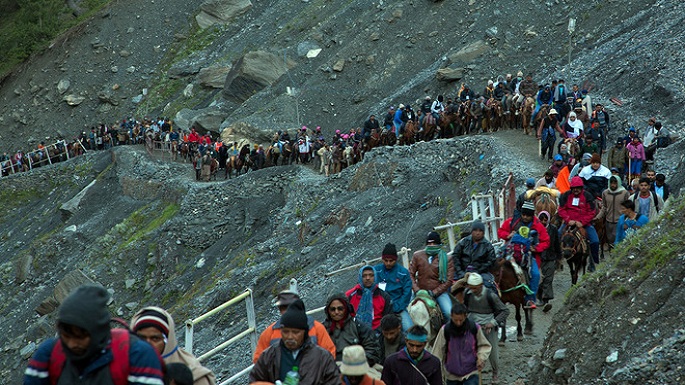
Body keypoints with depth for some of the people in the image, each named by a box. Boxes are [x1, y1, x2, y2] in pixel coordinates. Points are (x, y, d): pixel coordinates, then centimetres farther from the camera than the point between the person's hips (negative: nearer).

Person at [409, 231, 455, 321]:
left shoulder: (446, 259, -2)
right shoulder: (417, 256, 2)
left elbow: (449, 280, -4)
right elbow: (411, 274, 2)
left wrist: (434, 292, -12)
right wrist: (416, 290, -11)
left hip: (439, 292, -2)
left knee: (449, 313, -24)